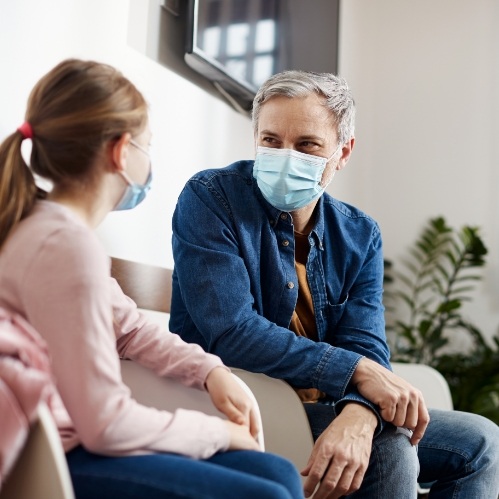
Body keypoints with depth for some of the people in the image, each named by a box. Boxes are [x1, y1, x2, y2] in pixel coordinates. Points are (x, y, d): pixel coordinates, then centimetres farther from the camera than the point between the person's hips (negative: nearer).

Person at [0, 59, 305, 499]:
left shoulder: (53, 226, 8)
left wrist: (210, 371, 4)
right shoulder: (68, 245, -24)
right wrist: (217, 432, -9)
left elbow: (129, 326, 19)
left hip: (71, 441, 10)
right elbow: (106, 424, -24)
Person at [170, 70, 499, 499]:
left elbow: (365, 344, -9)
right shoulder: (209, 198, -12)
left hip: (318, 406, 6)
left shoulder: (360, 235, 4)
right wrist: (357, 370, -25)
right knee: (389, 447, -27)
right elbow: (230, 332, -24)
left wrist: (358, 416, -32)